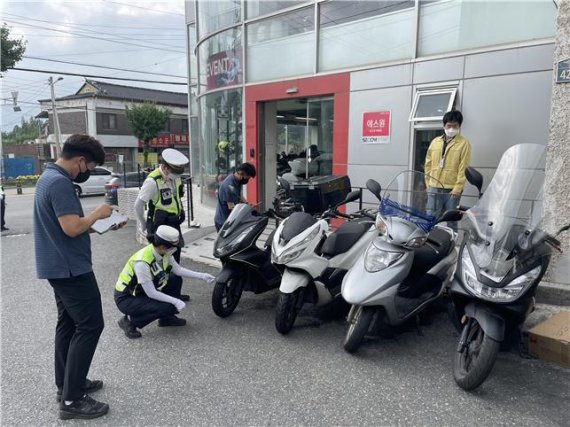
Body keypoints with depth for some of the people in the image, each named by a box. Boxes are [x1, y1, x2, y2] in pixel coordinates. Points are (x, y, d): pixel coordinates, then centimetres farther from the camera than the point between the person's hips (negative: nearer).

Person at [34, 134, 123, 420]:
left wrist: (94, 221, 8)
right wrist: (98, 213, -12)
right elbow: (72, 228, -28)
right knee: (89, 326, -6)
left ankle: (66, 384, 28)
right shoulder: (60, 183, -21)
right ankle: (72, 400, -1)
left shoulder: (48, 177, 12)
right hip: (71, 268, -11)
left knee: (68, 323, 17)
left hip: (59, 267, 11)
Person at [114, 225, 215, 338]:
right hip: (126, 299, -8)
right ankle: (129, 320, -3)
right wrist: (175, 301, -21)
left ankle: (167, 318, 14)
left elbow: (178, 270, 4)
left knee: (176, 280, -1)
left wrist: (202, 276, 0)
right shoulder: (142, 262, -35)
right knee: (165, 307, -22)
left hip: (144, 290, 8)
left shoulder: (165, 253, -12)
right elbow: (151, 293, -28)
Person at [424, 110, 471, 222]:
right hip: (434, 188, 3)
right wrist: (428, 184, 8)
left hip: (452, 190, -3)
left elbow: (463, 168, -6)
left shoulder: (464, 143, 0)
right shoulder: (435, 142, 12)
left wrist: (457, 188, -12)